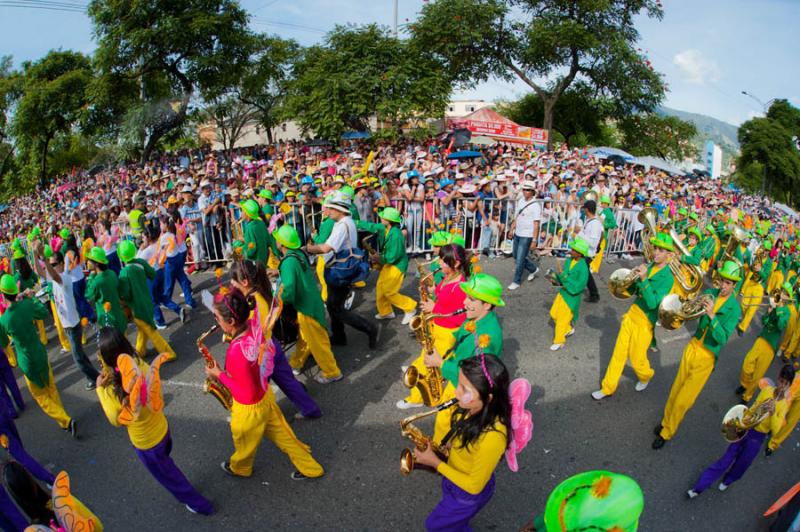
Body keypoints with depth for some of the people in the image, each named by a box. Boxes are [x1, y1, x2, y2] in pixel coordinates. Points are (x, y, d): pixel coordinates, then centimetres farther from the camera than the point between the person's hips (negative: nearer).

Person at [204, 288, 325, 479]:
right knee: (283, 436, 26)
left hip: (249, 408, -6)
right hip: (265, 395, 7)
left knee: (244, 445, 28)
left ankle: (238, 468, 59)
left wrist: (219, 375, -21)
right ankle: (310, 468, 42)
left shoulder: (236, 353, -38)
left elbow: (248, 395, -29)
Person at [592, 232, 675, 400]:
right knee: (619, 353, 10)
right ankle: (608, 388, 20)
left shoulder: (667, 277, -16)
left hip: (645, 322, -5)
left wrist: (644, 279, -30)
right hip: (631, 315, 5)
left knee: (637, 359, 11)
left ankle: (646, 377, 44)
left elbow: (652, 303, -25)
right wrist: (633, 277, -12)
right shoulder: (649, 267, 1)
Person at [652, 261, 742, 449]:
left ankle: (667, 433, 20)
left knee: (683, 401, 3)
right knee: (676, 389, 15)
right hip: (693, 347, 4)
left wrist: (711, 315, -36)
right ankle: (666, 421, 35)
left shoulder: (734, 309, -14)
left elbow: (722, 338, -23)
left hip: (706, 357, -3)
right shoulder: (710, 293, -2)